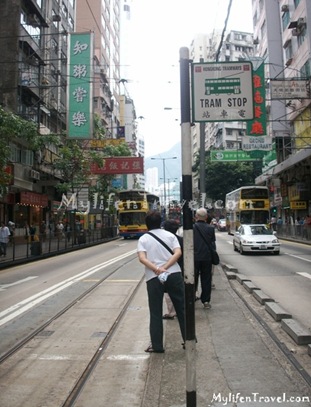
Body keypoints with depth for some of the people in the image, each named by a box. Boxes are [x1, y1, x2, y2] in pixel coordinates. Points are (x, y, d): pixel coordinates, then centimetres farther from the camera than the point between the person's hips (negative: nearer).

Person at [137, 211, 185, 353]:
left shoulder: (143, 239, 3)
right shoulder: (170, 235, 7)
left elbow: (142, 258, -13)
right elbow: (178, 253, -8)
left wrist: (157, 269, -18)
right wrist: (165, 267, -14)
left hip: (153, 278, -1)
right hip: (174, 274, 2)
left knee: (155, 313, 8)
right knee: (182, 308, 13)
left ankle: (157, 345, 12)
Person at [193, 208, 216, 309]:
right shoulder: (211, 228, -6)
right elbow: (213, 244, 0)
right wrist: (213, 256, 13)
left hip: (194, 258, 0)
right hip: (207, 258, 1)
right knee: (206, 280, 10)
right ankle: (206, 301, 14)